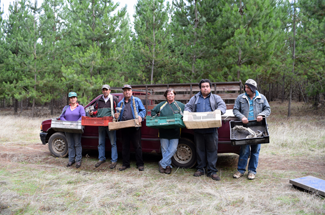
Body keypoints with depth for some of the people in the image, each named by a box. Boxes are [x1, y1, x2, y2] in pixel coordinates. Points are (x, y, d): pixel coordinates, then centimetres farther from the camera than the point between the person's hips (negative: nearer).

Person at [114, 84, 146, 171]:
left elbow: (143, 110, 6)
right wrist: (117, 116, -2)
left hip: (134, 127, -4)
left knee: (137, 146, -1)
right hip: (124, 128, 4)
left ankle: (140, 164, 8)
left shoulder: (137, 100, 9)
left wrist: (140, 116, -14)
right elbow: (119, 114, 22)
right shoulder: (120, 103, 19)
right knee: (125, 146, 9)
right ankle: (125, 164, 20)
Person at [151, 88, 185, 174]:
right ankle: (168, 166, 16)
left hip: (175, 132, 0)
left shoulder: (180, 105, 8)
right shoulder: (161, 105, 9)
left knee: (173, 149, -6)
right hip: (164, 131, 1)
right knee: (164, 149, 3)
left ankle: (162, 163, 7)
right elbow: (153, 111, 19)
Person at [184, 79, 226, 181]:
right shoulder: (195, 98, 20)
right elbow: (187, 107, 14)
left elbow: (222, 105, 0)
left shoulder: (216, 98, 15)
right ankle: (200, 169, 19)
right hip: (198, 129, 2)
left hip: (211, 129, -2)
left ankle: (212, 171, 3)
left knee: (212, 149, -3)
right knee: (200, 149, 8)